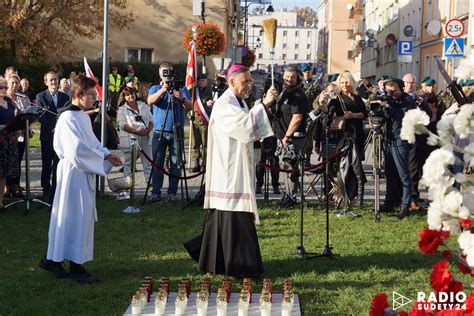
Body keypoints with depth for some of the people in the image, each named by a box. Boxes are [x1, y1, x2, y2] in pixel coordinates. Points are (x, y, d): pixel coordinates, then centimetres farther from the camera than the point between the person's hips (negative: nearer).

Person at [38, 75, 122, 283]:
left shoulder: (83, 116, 12)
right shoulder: (68, 118, -17)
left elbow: (92, 142, 17)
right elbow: (78, 149, -23)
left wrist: (107, 155, 0)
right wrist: (104, 157, -15)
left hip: (84, 173, 9)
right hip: (74, 173, -9)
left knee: (66, 216, 13)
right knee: (77, 217, -3)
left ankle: (53, 259, 22)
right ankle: (76, 266, 5)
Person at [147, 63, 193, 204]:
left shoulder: (182, 89, 11)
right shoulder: (155, 89, 12)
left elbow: (190, 107, -2)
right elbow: (150, 101, -10)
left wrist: (182, 99, -22)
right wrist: (162, 90, -26)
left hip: (176, 132, 0)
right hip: (159, 132, 0)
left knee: (175, 164, -1)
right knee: (157, 164, -4)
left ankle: (172, 193, 4)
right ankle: (156, 193, -3)